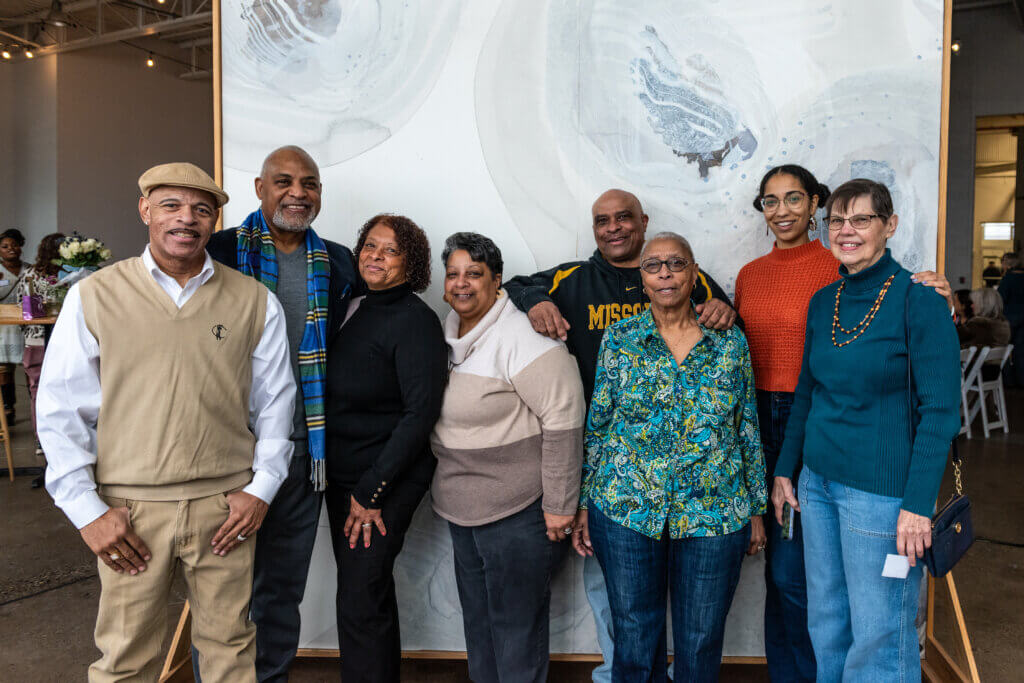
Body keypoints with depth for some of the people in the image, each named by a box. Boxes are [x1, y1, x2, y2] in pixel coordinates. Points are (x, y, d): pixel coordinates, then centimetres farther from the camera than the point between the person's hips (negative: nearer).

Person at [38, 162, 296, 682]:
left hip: (225, 505, 1)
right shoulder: (93, 296, 1)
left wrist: (262, 487, 1)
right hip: (128, 509, 0)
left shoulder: (255, 301, 3)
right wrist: (86, 509, -3)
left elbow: (275, 400, 8)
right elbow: (60, 410, 2)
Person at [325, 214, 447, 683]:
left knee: (361, 602, -2)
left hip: (387, 480, -7)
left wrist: (370, 491, -17)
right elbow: (333, 395, 13)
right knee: (366, 589, 19)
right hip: (341, 475, 7)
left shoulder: (415, 320, -15)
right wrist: (348, 485, 7)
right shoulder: (351, 308, 7)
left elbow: (421, 412, -19)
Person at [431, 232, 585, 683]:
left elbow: (563, 417, -23)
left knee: (516, 621, 7)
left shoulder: (520, 337, -20)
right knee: (476, 613, 22)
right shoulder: (449, 330, 6)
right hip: (461, 506, 8)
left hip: (518, 510, -8)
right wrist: (443, 485, 17)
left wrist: (559, 505, -20)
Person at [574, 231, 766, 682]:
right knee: (634, 640, 12)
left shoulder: (730, 342, 2)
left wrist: (756, 509, 9)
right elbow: (596, 426, 4)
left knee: (701, 645, 13)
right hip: (626, 510, 0)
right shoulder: (619, 338, 1)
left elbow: (748, 428, 7)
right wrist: (584, 505, 3)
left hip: (714, 513, 1)